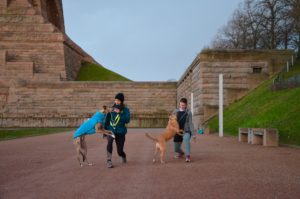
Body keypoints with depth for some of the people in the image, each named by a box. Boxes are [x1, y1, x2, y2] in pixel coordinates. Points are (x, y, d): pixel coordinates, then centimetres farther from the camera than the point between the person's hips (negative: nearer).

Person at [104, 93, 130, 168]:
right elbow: (107, 120, 9)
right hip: (111, 130, 0)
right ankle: (108, 161, -24)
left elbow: (127, 120, -17)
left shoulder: (125, 110, -3)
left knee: (120, 151, 4)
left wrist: (119, 113, -26)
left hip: (120, 132, 0)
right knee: (110, 141, -34)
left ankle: (123, 156, 43)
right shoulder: (111, 109, 0)